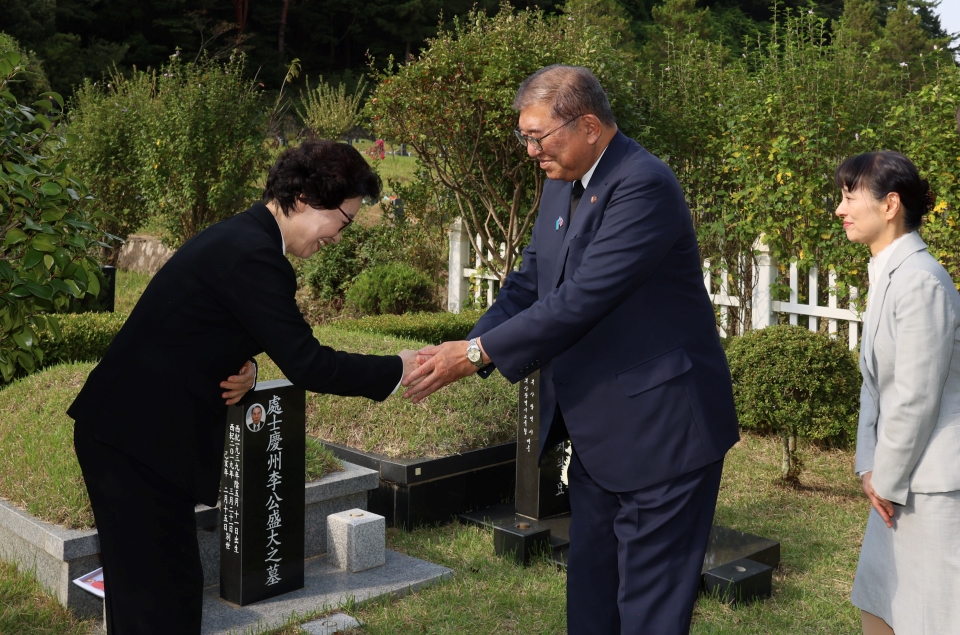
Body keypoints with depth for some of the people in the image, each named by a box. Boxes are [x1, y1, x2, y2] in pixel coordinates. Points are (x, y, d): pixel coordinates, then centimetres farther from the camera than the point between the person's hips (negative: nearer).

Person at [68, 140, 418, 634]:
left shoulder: (242, 238, 10)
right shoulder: (251, 253, -20)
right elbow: (305, 365, -21)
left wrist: (241, 368, -2)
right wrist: (398, 370, -11)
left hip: (130, 430, 10)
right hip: (138, 440, -10)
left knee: (145, 589, 17)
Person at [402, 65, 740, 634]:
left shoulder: (644, 186, -22)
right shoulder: (563, 184, 9)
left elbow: (581, 300, -27)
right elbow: (531, 282, 9)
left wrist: (477, 353, -22)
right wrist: (469, 345, -7)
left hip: (660, 431, -9)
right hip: (598, 433, 9)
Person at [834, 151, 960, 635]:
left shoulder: (919, 282, -20)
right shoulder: (886, 275, 9)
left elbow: (917, 398, -20)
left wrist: (888, 480, -10)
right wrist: (871, 467, 4)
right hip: (898, 474, 9)